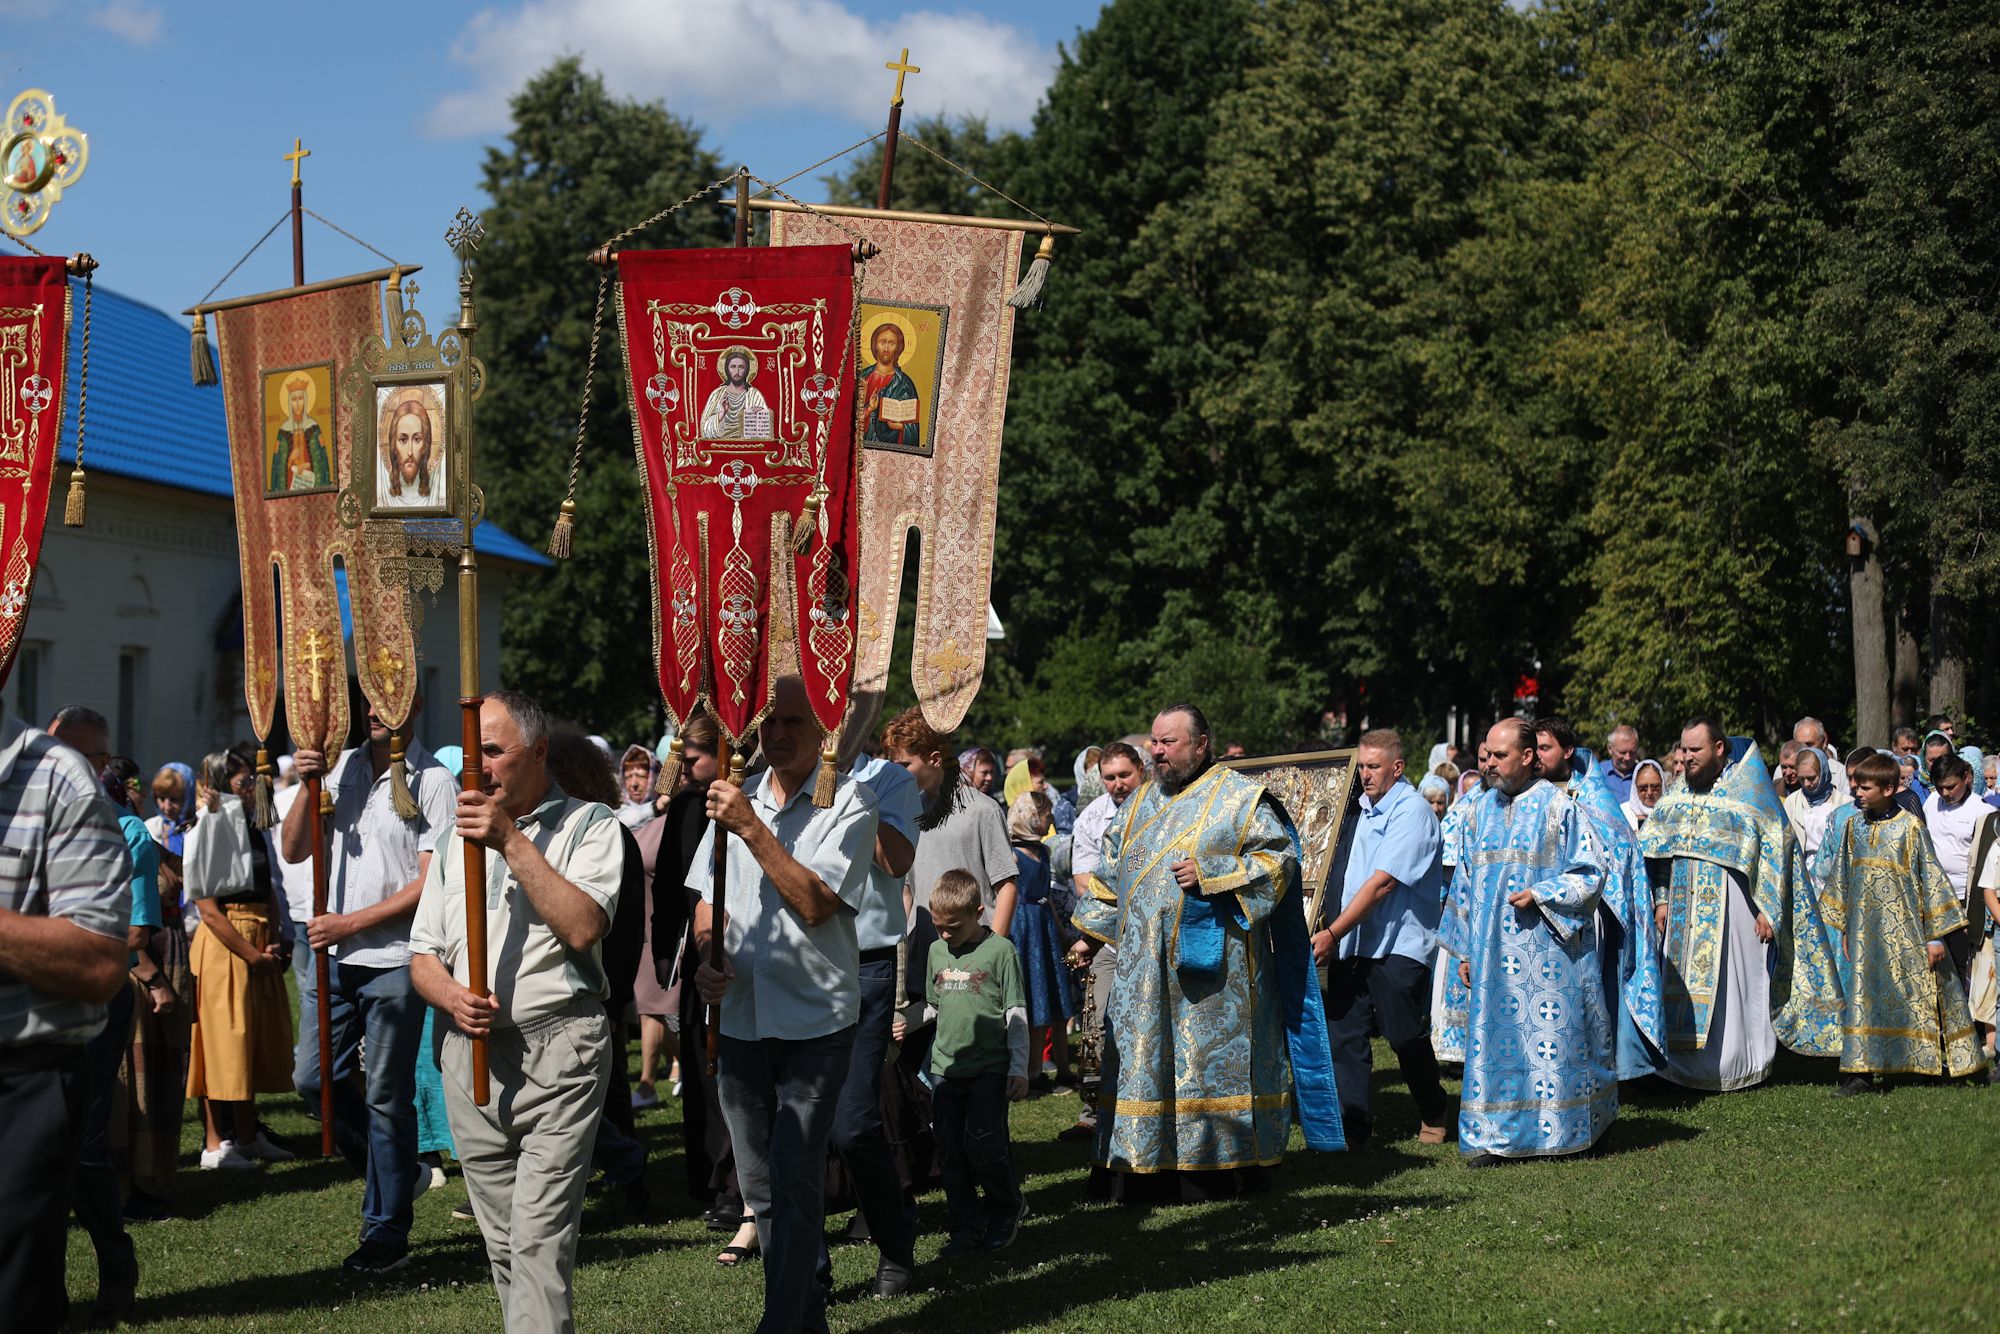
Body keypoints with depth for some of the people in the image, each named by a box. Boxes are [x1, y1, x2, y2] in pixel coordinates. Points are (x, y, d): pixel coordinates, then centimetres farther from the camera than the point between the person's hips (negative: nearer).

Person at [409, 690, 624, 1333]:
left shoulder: (587, 825, -1)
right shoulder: (457, 835, 17)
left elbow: (583, 927, -17)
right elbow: (422, 954, 17)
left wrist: (513, 842, -17)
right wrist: (450, 995, -6)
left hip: (558, 1047, -6)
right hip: (471, 1054, 6)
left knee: (540, 1238, -12)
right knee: (501, 1240, 11)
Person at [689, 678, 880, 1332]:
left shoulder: (849, 802, -8)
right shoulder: (738, 797, 9)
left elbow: (815, 902, -17)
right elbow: (708, 898, 14)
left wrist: (752, 828, -21)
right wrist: (708, 955, -5)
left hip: (815, 1021, -6)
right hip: (740, 1014, 6)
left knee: (793, 1179, -10)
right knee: (759, 1181, 13)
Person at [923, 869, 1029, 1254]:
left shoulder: (999, 950, -4)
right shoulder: (936, 951, 11)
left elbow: (1016, 1014, -3)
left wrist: (1019, 1069, -7)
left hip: (990, 1067, -5)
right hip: (945, 1066, 5)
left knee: (982, 1142, -12)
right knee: (951, 1151, 4)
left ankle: (1007, 1208, 13)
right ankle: (966, 1228, 13)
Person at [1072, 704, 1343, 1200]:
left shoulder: (1239, 797, -2)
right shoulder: (1141, 803, 17)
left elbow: (1280, 857, -9)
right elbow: (1108, 872, 24)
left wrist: (1210, 873, -17)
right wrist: (1089, 932, 16)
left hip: (1211, 960, -6)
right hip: (1143, 964, 6)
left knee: (1209, 1058, -4)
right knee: (1141, 1060, 4)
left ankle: (1217, 1164, 3)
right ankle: (1142, 1166, 9)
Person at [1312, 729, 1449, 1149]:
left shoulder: (1411, 813, -12)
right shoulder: (1362, 808, 12)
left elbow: (1381, 884, -19)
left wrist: (1333, 933, -21)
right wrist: (1332, 935, 10)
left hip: (1399, 945, -7)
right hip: (1351, 942, 7)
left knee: (1406, 1038, 5)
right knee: (1343, 1034, -1)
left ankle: (1433, 1114, 28)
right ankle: (1353, 1126, 3)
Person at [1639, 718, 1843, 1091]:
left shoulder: (1749, 790, -5)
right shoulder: (1680, 794, 11)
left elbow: (1774, 849, -7)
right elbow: (1659, 851, 17)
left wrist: (1767, 908, -11)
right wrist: (1663, 899, 8)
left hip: (1732, 906, -5)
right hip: (1687, 908, 5)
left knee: (1733, 986, -2)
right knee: (1686, 985, 3)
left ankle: (1740, 1066, 8)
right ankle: (1690, 1066, 10)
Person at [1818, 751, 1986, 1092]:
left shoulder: (1909, 827, -7)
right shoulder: (1853, 826, 6)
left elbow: (1931, 879, -6)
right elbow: (1842, 877, 15)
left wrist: (1936, 935, -7)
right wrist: (1845, 927, 15)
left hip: (1906, 929, -3)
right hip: (1866, 929, 4)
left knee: (1919, 993, 4)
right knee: (1865, 995, -2)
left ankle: (1948, 1060, 19)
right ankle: (1861, 1071, -2)